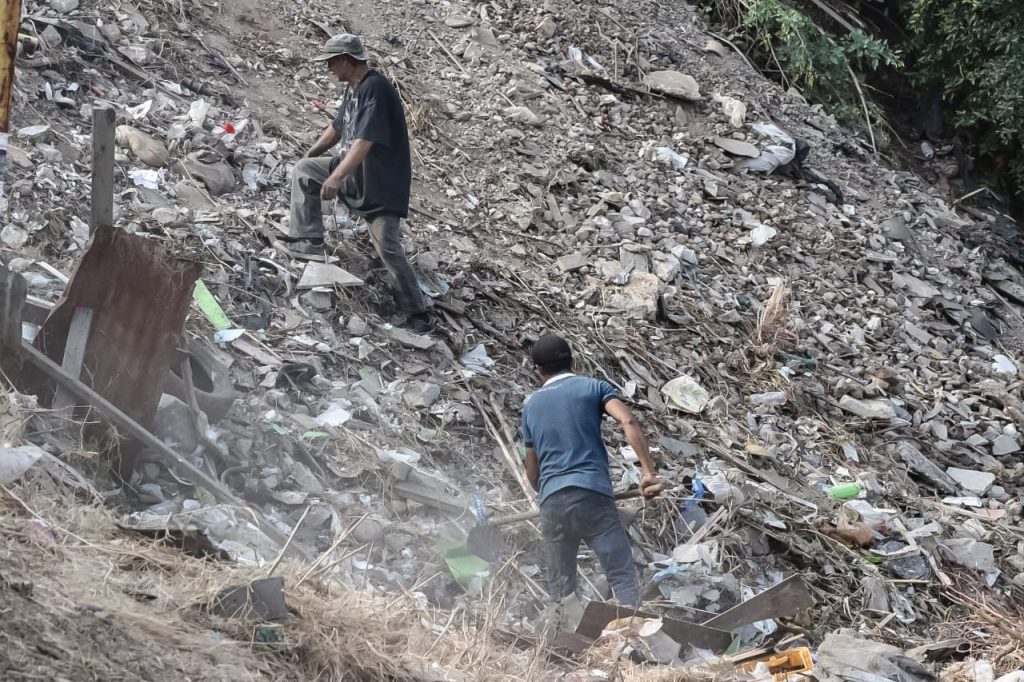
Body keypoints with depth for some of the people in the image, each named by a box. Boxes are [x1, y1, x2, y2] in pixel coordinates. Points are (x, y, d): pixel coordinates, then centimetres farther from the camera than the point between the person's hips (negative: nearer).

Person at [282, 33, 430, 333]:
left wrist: (336, 177, -39)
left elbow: (365, 140, -33)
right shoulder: (355, 87, 7)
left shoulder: (375, 88, -23)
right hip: (355, 171, 9)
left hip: (381, 181, -9)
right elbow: (338, 127, 23)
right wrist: (312, 154, 31)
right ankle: (309, 241, 9)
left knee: (389, 250, -9)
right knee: (303, 170, 8)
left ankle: (416, 314, 0)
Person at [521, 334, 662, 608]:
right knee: (623, 576, -5)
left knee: (560, 590, 10)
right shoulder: (593, 387, 9)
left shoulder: (531, 405, 20)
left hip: (551, 502, 4)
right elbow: (628, 422, -10)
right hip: (592, 493, -4)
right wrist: (648, 472, -13)